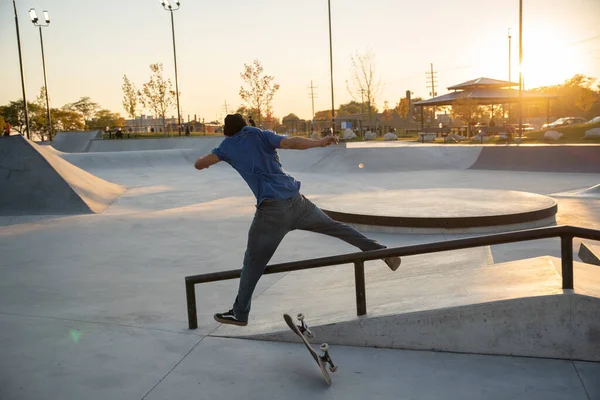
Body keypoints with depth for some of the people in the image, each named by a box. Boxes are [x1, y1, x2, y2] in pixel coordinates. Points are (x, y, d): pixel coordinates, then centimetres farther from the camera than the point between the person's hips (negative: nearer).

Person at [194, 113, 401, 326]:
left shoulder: (227, 147, 12)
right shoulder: (259, 135, 13)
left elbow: (200, 164, 15)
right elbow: (292, 142, -3)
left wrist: (202, 160, 37)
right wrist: (319, 142, 1)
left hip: (271, 210, -2)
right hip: (296, 201, 3)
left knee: (253, 262, 8)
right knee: (334, 226, 20)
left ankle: (240, 314, 16)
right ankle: (381, 250, 20)